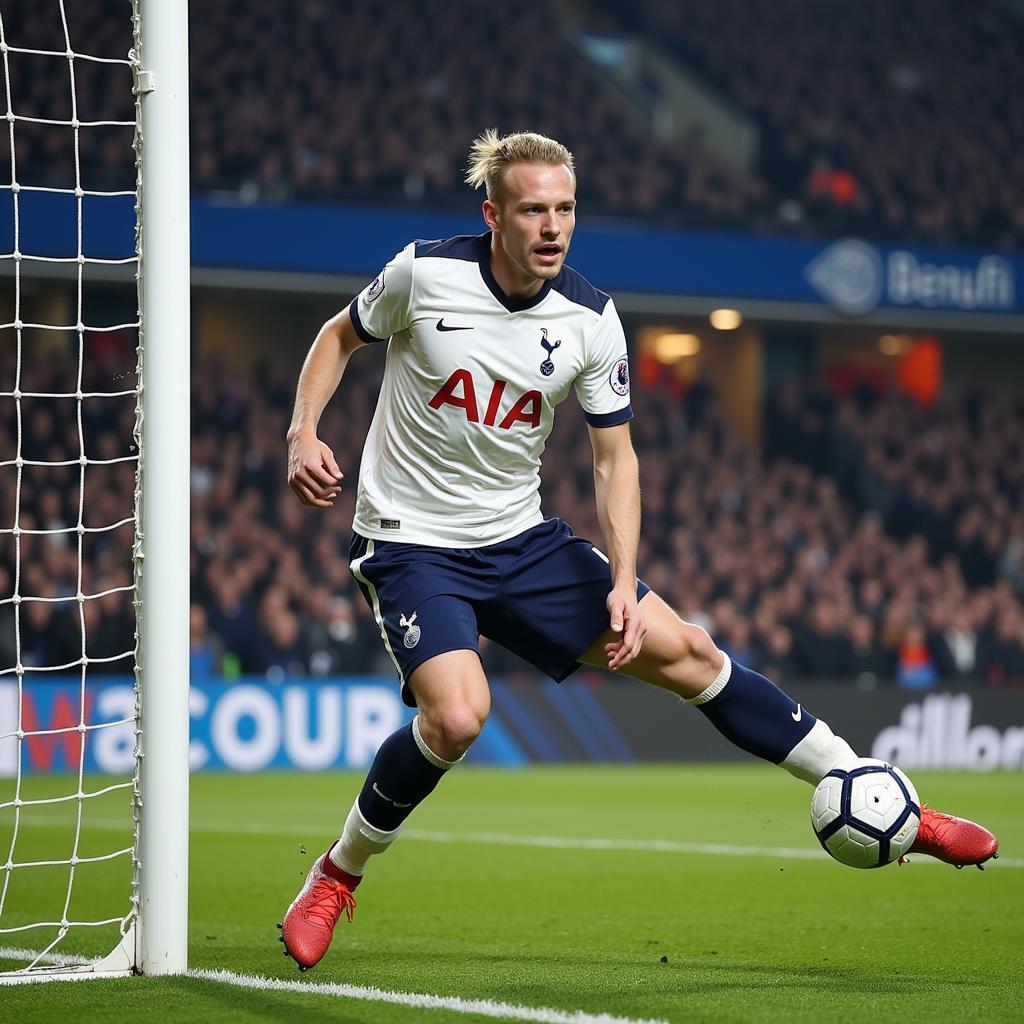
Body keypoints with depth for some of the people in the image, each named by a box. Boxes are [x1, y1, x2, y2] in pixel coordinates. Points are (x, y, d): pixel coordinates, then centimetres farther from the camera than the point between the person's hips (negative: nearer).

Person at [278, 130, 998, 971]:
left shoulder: (591, 320, -7)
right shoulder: (424, 274, -15)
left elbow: (614, 457, 2)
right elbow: (342, 336, 5)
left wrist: (623, 580, -10)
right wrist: (304, 435, -12)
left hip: (519, 539, 4)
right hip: (412, 544, -4)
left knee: (683, 652, -2)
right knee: (457, 715, -29)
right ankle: (337, 878, -5)